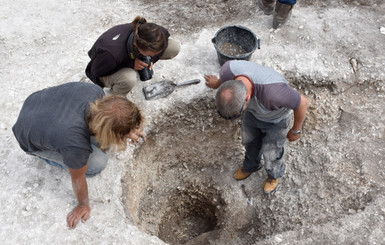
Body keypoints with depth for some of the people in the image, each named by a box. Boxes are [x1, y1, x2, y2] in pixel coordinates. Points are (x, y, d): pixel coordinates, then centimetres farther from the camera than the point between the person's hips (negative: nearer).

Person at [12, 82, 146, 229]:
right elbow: (78, 179, -21)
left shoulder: (95, 90, -30)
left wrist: (129, 131, 4)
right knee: (97, 164, -11)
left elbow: (105, 112, -4)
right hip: (30, 138, -5)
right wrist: (83, 205, -1)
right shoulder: (76, 146, -41)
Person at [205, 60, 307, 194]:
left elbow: (302, 103, -28)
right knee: (250, 141, 26)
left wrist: (296, 130, -10)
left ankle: (275, 173, 54)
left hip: (276, 118, -4)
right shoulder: (228, 69, -35)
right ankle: (252, 165, 59)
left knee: (271, 151, 19)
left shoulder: (272, 93, -48)